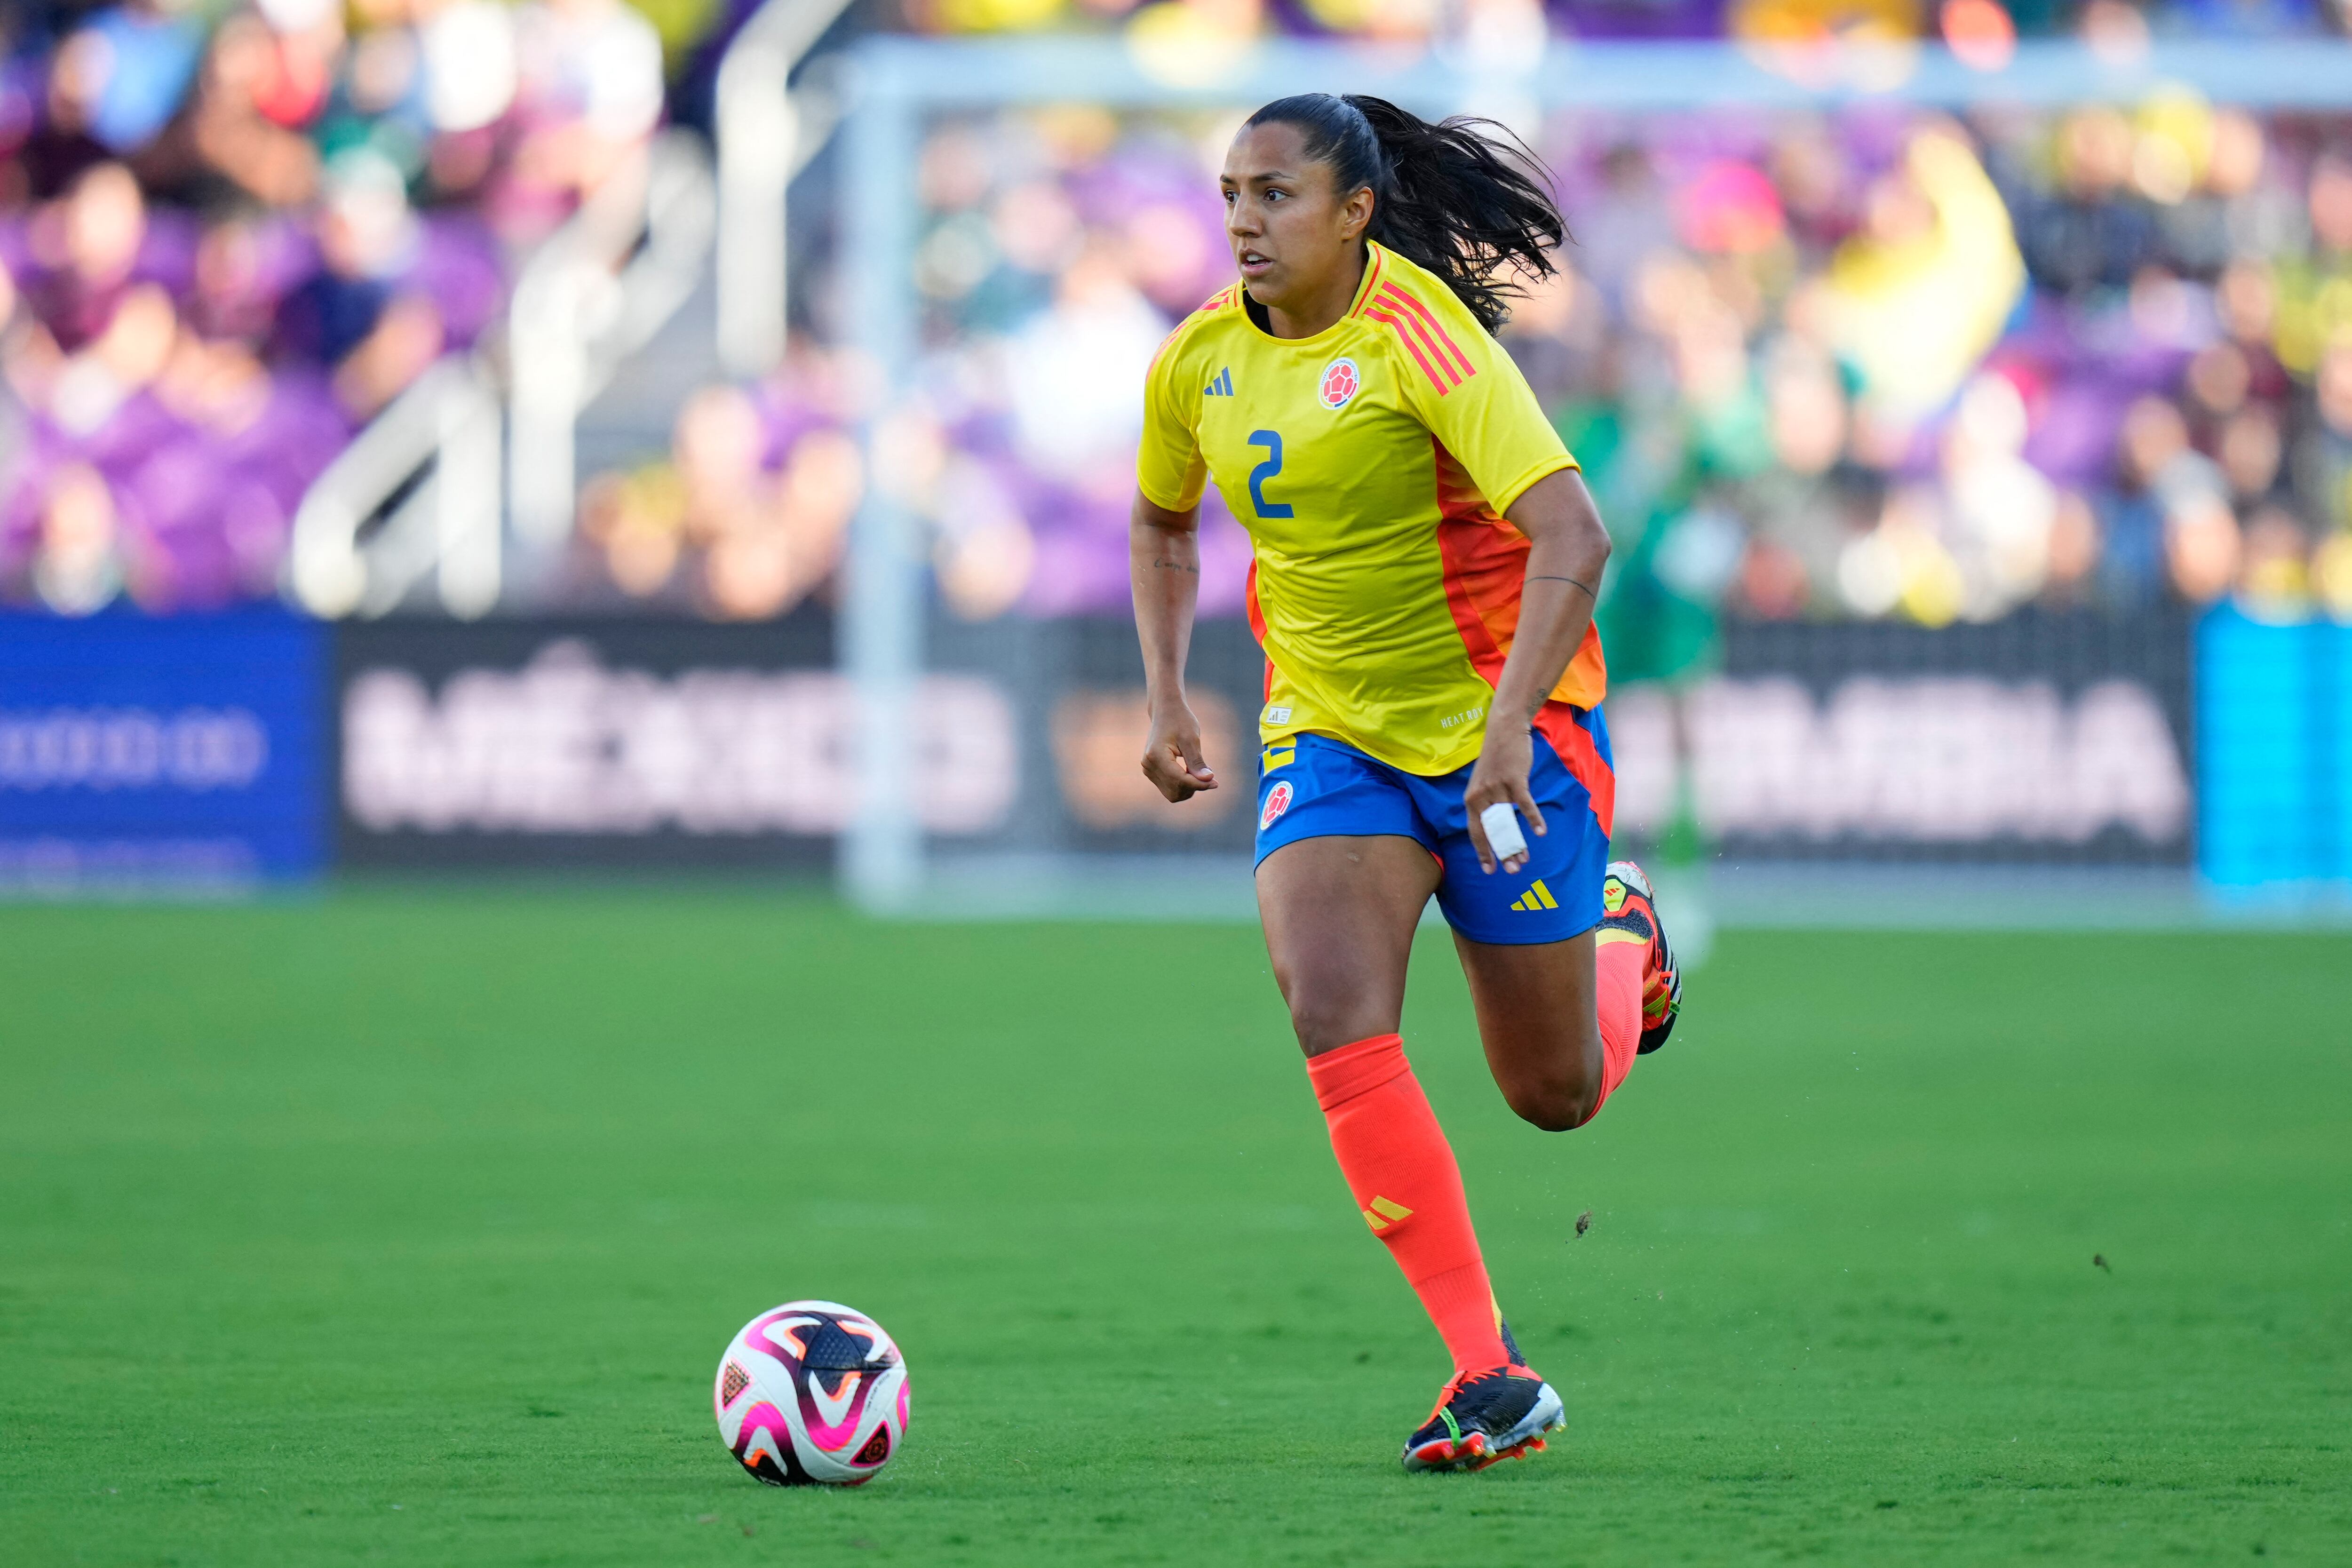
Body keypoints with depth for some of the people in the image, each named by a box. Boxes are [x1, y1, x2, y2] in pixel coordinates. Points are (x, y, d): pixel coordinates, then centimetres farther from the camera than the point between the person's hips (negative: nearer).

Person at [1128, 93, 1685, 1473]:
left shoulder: (1421, 338, -22)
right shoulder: (1199, 363, -1)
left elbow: (1571, 539, -29)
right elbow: (1163, 525, 20)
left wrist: (1511, 724, -38)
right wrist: (1168, 698, 8)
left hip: (1504, 726, -4)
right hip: (1331, 730, 5)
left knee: (1557, 1095, 6)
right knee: (1335, 1022, -22)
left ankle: (1625, 944, 44)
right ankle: (1492, 1375, -18)